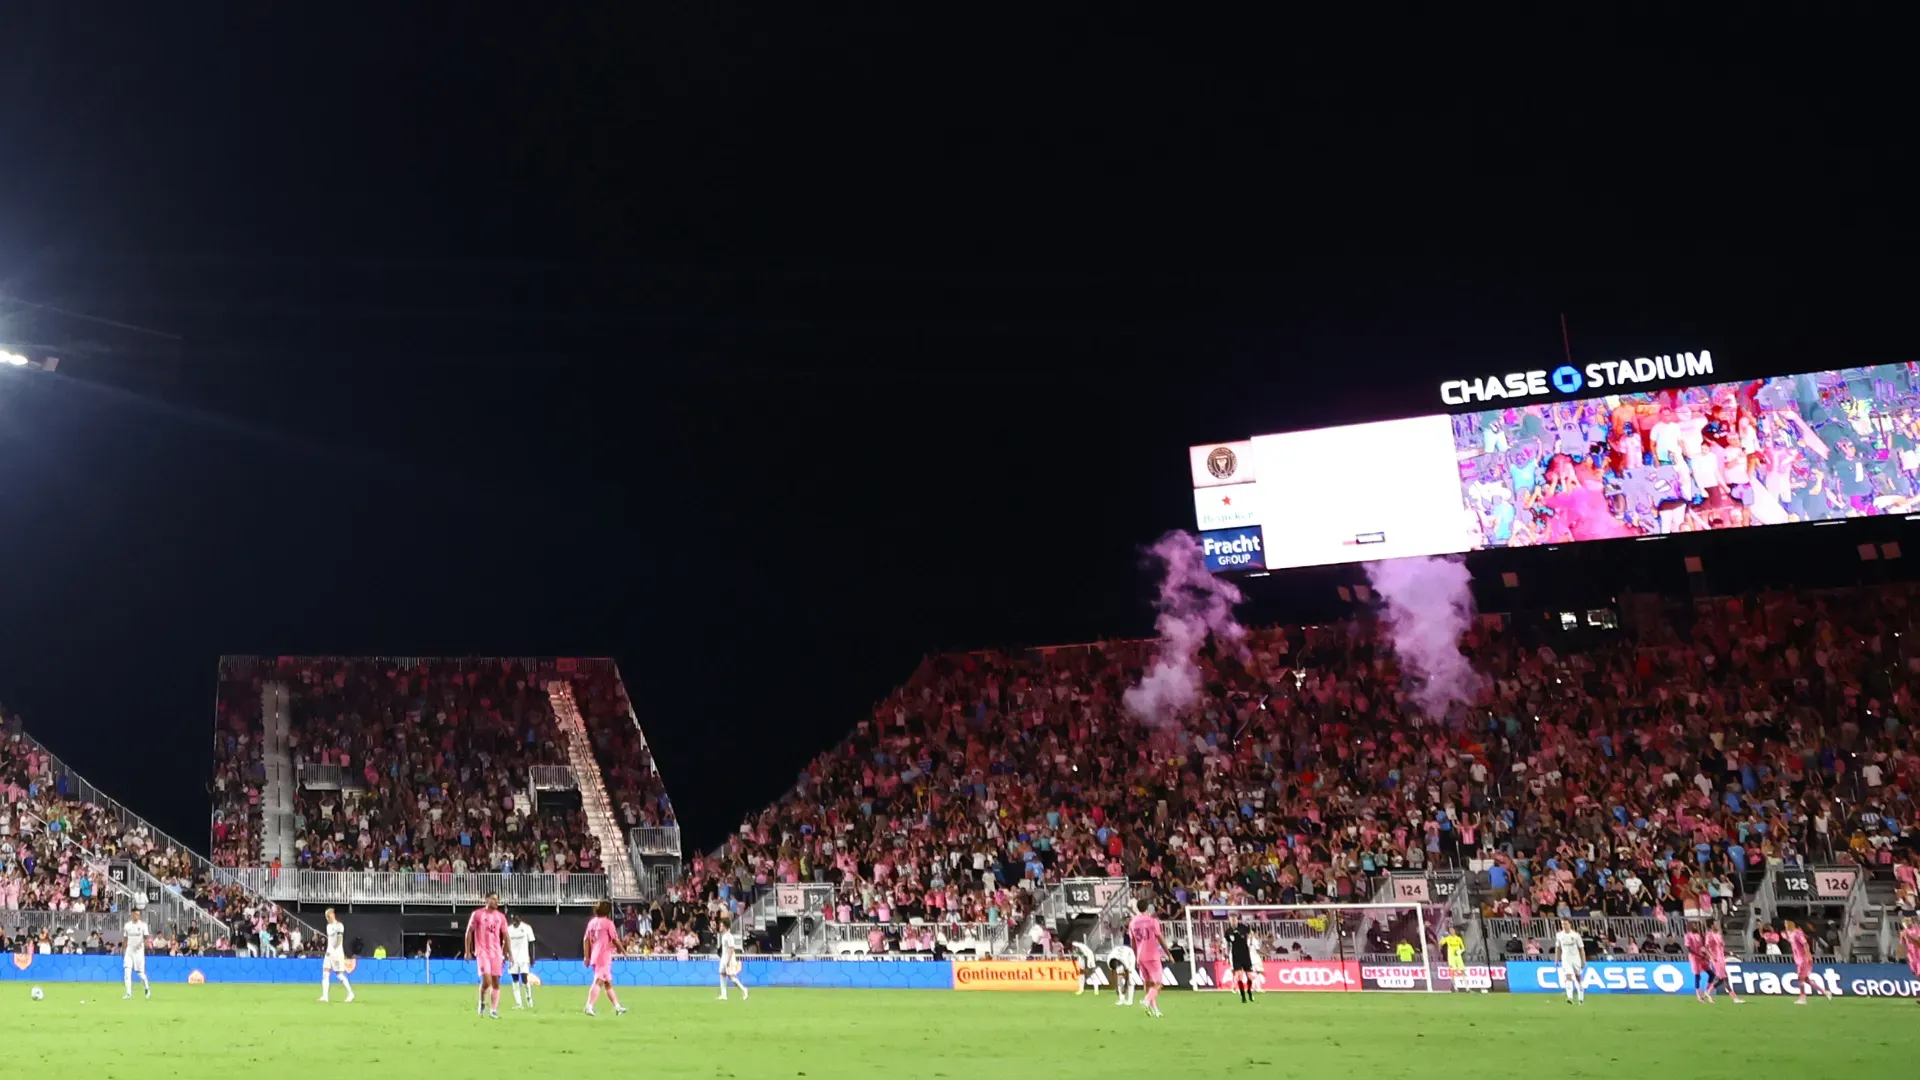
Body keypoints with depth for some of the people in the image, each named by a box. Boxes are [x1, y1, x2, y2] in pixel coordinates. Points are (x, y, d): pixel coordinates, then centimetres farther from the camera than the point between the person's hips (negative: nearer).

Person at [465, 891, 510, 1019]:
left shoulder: (501, 917, 9)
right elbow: (469, 932, 1)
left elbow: (505, 936, 12)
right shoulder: (477, 914, -1)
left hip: (496, 952, 4)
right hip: (482, 952, -4)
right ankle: (482, 1002, 10)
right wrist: (467, 951, -4)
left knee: (496, 982, 2)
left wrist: (507, 954, 7)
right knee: (486, 980, -16)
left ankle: (493, 1010, 7)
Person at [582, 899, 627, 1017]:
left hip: (594, 957, 7)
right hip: (604, 957, -7)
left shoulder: (591, 922, 10)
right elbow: (615, 940, -7)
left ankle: (617, 1006, 23)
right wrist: (621, 950, 10)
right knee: (598, 982, -11)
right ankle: (589, 1006, -23)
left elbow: (586, 940, 9)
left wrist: (587, 956, 10)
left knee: (608, 982, 15)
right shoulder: (608, 923, -8)